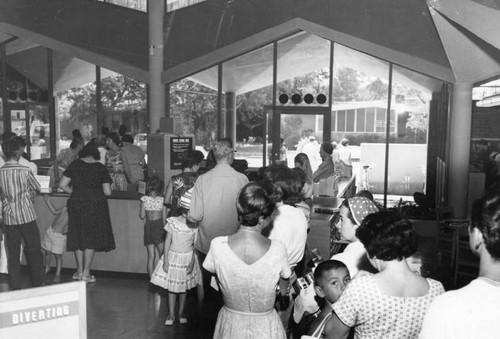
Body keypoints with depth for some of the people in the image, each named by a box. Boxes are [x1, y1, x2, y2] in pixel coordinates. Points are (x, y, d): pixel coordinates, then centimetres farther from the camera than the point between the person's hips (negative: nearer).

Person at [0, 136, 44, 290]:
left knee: (12, 253, 11)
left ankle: (15, 286, 16)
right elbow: (36, 188, 2)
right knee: (33, 250, 10)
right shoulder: (25, 171, -12)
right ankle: (38, 283, 18)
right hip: (26, 215, -3)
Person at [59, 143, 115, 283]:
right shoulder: (100, 167, -1)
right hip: (95, 203, -1)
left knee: (78, 236, 14)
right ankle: (86, 273, 11)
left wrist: (75, 192, 15)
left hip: (76, 203, 1)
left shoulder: (75, 164, 2)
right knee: (91, 237, 7)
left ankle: (80, 271, 21)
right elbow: (108, 192, -5)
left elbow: (62, 185, -1)